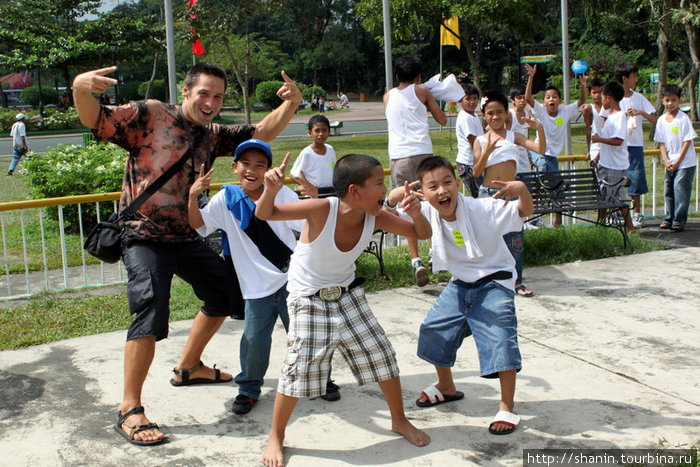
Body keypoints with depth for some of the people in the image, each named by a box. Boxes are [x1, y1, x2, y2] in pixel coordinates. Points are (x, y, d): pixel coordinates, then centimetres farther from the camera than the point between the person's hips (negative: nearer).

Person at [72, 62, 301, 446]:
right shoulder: (149, 116, -10)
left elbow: (262, 133, 14)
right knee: (151, 311, -23)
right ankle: (129, 411, -13)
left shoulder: (212, 136, 11)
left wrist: (290, 104, -2)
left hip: (186, 237, 8)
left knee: (225, 293, 18)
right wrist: (80, 89, -40)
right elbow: (95, 120, -19)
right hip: (145, 237, -8)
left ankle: (188, 368, 39)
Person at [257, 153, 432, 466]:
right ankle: (276, 438, 16)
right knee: (299, 369, -8)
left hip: (348, 296, 5)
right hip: (308, 301, -5)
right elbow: (265, 214, -26)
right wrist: (271, 190, -48)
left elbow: (421, 234, -4)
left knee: (382, 354, 7)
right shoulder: (323, 210, -29)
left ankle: (400, 421, 31)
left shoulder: (376, 218, -14)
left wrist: (416, 213, -27)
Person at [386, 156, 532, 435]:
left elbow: (525, 211, -24)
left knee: (500, 339, -16)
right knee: (434, 330, 10)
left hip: (494, 282, -5)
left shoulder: (482, 209, -25)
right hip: (460, 284, 6)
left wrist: (522, 189, -47)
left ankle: (507, 406, 1)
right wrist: (399, 194, -32)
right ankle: (446, 387, 36)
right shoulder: (427, 213, -12)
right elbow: (391, 202, -6)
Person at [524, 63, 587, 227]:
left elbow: (582, 101, -1)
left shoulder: (565, 112, -1)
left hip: (553, 156, 3)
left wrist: (583, 85, -19)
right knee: (542, 164, -39)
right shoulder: (541, 111, -8)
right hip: (537, 151, -3)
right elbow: (528, 97, -22)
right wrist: (531, 77, -32)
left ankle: (558, 220, 14)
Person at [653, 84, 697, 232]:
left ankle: (679, 221, -1)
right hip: (670, 163, 5)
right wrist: (666, 161, -6)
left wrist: (677, 162, -12)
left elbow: (687, 141, -11)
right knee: (668, 190, 9)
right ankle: (669, 218, 22)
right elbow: (661, 142, 6)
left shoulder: (683, 119, -12)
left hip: (685, 163, -5)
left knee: (680, 189, -8)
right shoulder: (662, 120, 3)